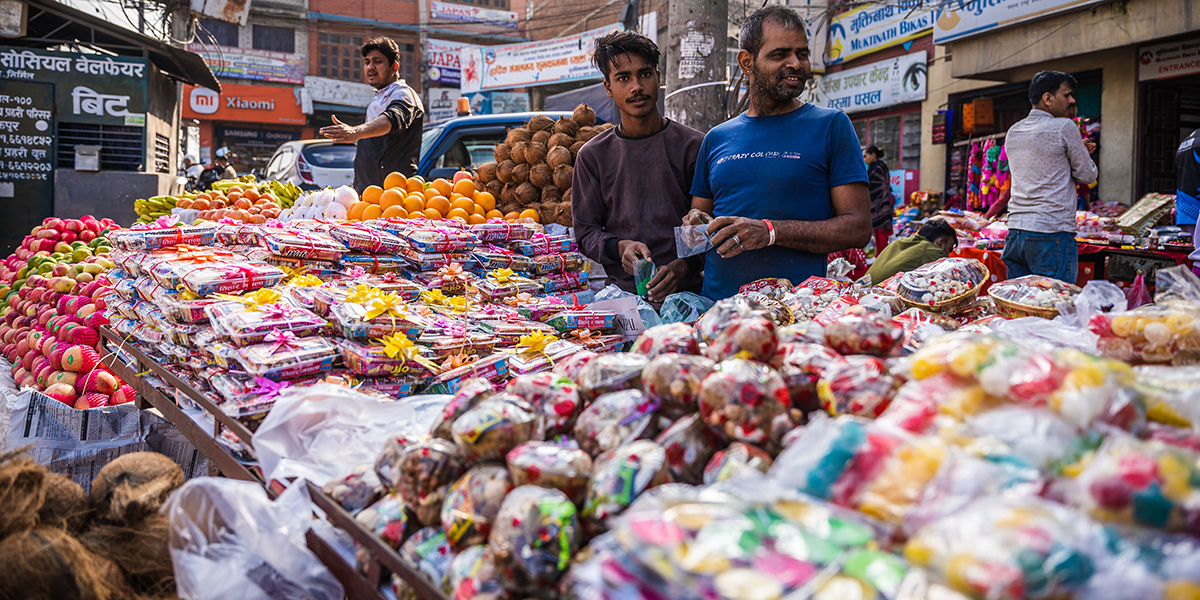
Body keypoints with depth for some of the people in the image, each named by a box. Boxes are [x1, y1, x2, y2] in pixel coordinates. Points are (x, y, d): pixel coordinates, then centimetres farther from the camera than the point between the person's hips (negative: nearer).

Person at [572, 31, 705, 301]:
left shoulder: (694, 146, 5)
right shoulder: (592, 155, 9)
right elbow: (585, 231, 10)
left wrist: (683, 265, -15)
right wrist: (619, 247, -11)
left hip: (686, 291, 0)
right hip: (621, 293, 1)